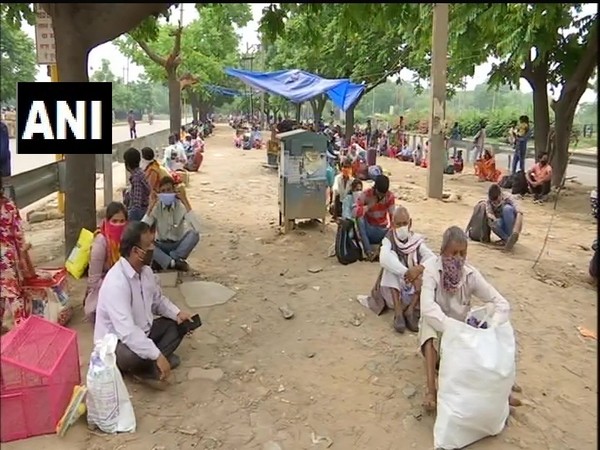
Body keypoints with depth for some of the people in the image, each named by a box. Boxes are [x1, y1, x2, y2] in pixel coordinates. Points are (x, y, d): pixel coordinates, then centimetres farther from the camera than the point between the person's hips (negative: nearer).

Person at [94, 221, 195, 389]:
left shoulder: (145, 270, -4)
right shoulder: (116, 283, -32)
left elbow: (158, 299, 13)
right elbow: (127, 332, -38)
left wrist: (177, 313, -6)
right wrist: (158, 356, -37)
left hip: (141, 332, 9)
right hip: (116, 342, -9)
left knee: (177, 324, 2)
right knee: (135, 355, -39)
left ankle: (149, 364, -11)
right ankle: (147, 368, -4)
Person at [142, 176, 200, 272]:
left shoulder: (181, 206, -13)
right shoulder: (156, 208, -9)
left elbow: (197, 229, -32)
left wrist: (186, 202, -30)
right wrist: (151, 206, -26)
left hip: (179, 246, -1)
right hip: (162, 246, 1)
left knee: (194, 234, -30)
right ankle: (173, 262, -25)